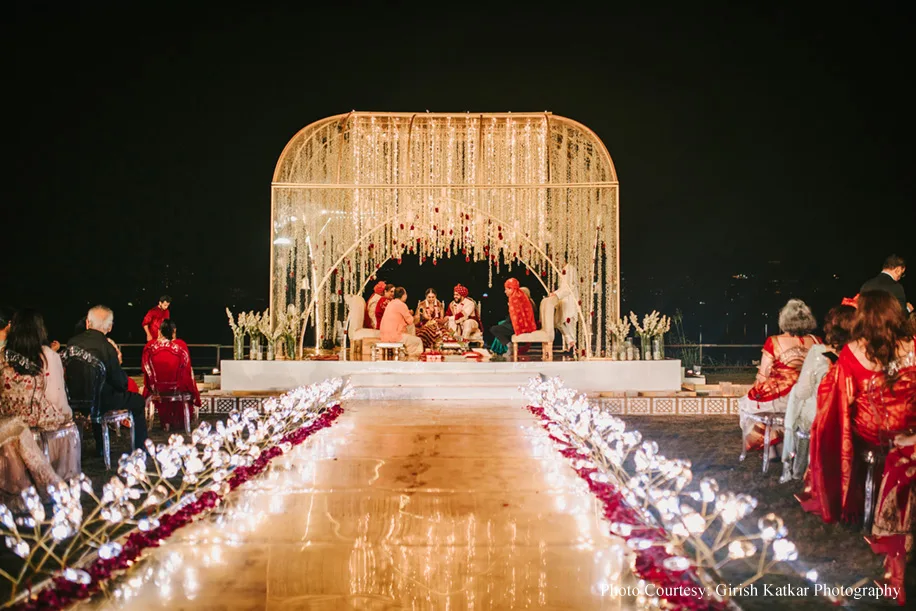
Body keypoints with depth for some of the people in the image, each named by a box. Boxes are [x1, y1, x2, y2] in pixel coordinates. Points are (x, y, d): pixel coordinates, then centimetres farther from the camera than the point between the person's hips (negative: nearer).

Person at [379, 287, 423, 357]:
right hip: (394, 336, -9)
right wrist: (410, 314, 13)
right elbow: (410, 321, -7)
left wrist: (408, 313, 17)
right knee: (417, 341, 5)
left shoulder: (391, 303, 15)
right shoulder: (401, 304, -11)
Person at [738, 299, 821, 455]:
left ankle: (770, 450, 23)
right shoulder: (816, 342, -3)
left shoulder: (774, 342, -12)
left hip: (781, 399, -4)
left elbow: (762, 377, -9)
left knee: (747, 402, 24)